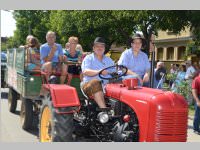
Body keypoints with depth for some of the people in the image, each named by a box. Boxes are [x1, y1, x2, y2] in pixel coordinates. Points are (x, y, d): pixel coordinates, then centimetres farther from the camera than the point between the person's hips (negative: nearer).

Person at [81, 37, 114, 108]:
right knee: (95, 83, -37)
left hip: (106, 84, 4)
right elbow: (85, 71, -9)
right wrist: (98, 72, -26)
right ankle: (104, 110, -47)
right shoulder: (88, 58, 10)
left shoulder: (109, 60, 25)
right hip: (90, 84, -3)